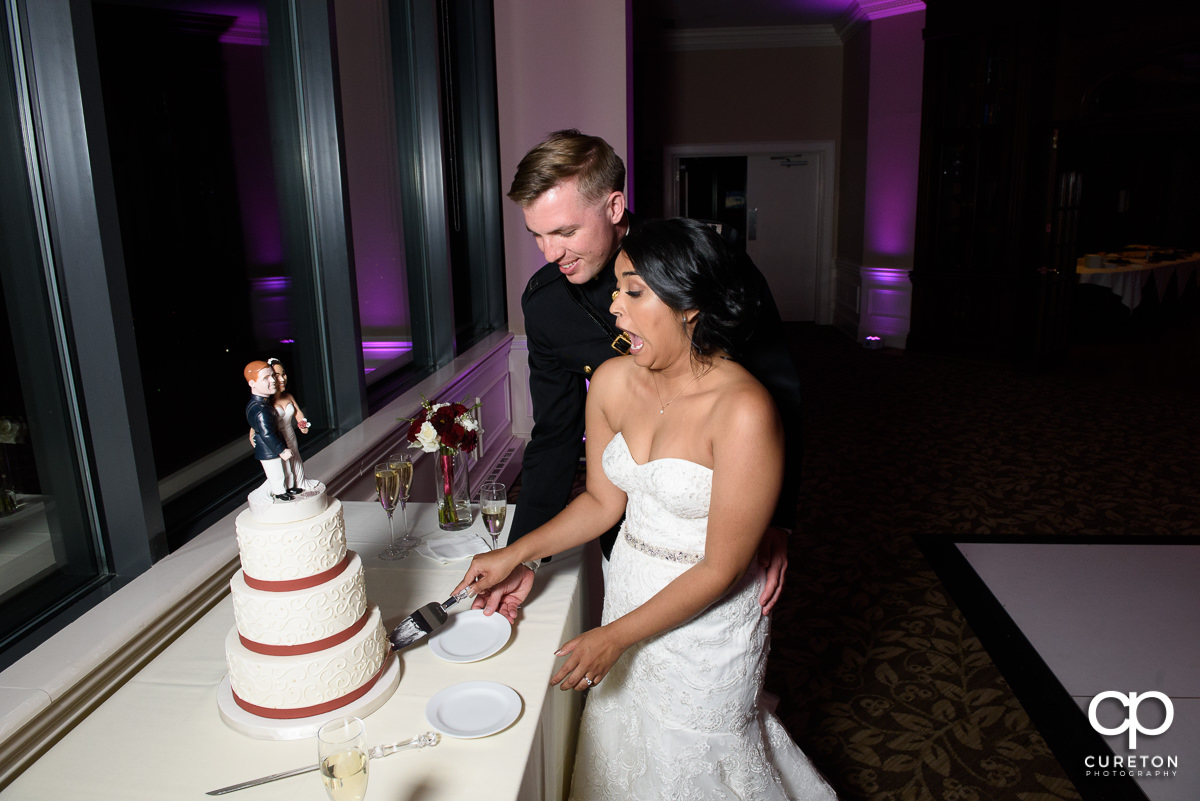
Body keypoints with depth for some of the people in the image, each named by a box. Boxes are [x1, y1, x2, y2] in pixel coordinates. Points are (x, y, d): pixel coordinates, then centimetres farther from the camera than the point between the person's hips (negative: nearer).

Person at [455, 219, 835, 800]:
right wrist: (515, 554, -5)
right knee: (627, 752, 25)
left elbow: (721, 568, -23)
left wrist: (614, 637, -18)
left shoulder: (742, 409, -28)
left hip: (707, 617, -5)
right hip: (628, 593, 5)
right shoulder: (612, 382, -9)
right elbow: (603, 501, 3)